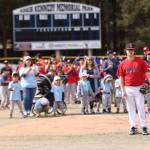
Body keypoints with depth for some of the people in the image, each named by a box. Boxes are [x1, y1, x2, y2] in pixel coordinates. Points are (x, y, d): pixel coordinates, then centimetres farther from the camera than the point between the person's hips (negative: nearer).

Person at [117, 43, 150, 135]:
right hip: (128, 89, 2)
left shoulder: (140, 61, -1)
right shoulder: (123, 64, 5)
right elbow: (121, 78, 6)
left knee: (141, 108, -3)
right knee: (131, 109, 5)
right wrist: (123, 91, -1)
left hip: (139, 88, -2)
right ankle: (133, 127, 11)